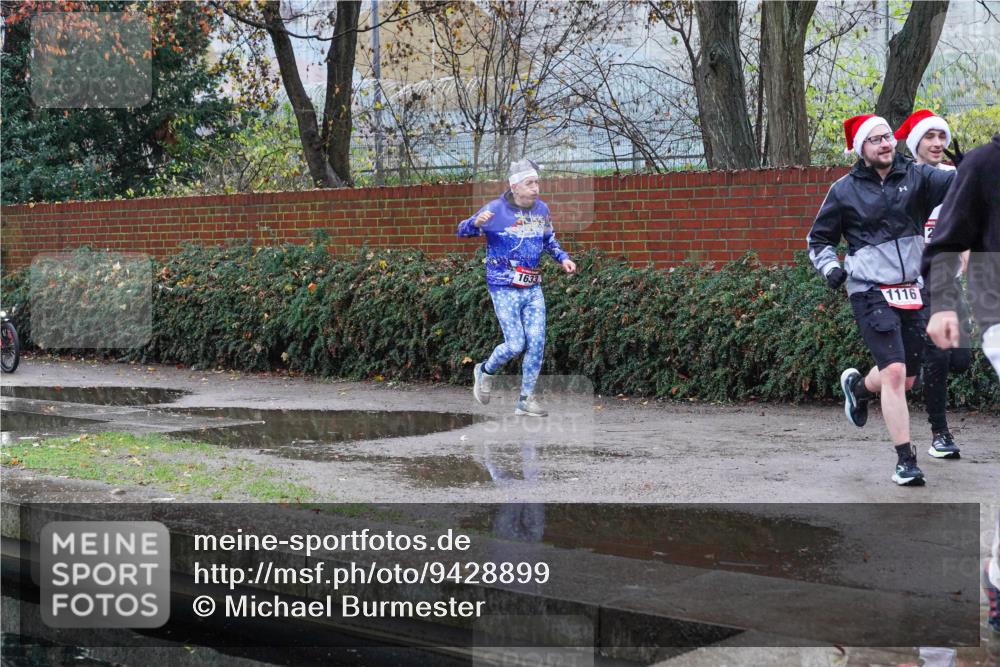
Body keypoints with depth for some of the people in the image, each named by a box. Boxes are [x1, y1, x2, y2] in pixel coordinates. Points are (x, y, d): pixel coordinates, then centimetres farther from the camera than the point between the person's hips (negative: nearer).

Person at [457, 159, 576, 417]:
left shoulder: (541, 209, 6)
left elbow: (549, 240, 21)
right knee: (515, 344, -9)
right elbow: (462, 230, -8)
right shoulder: (496, 209, -11)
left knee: (537, 343, 0)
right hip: (504, 289, -5)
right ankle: (484, 371, 21)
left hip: (533, 289, 6)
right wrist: (476, 222, -31)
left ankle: (526, 399, 11)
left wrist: (563, 258, 2)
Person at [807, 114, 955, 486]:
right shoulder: (845, 190, 1)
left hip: (912, 291, 4)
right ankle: (906, 460, -7)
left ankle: (857, 386, 46)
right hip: (871, 293, -3)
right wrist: (830, 267, -5)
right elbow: (818, 239, 12)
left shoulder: (915, 176, 4)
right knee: (894, 373, -15)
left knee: (906, 379, 12)